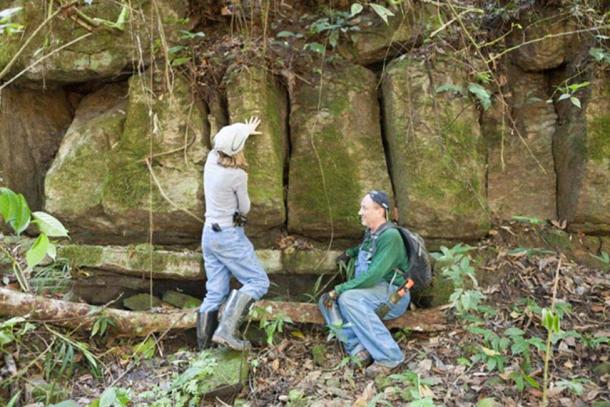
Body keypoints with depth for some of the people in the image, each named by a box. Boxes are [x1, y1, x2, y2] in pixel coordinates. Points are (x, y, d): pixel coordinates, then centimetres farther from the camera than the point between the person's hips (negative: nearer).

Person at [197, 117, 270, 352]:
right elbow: (244, 209, -5)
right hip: (230, 235, -8)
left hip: (209, 233, 8)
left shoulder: (212, 159, 1)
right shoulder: (237, 175, -18)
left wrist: (245, 131, 39)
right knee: (258, 282, -2)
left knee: (215, 292, 11)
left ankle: (204, 347, 12)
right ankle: (226, 330, -17)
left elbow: (222, 145, 26)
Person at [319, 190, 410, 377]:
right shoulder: (371, 233, 11)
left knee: (348, 298, -32)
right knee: (327, 301, -9)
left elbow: (373, 275, -25)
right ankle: (358, 349, -21)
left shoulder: (390, 236, -16)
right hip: (373, 291, 9)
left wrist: (339, 289, -22)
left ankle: (388, 356, -27)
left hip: (393, 294, -8)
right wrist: (351, 252, 21)